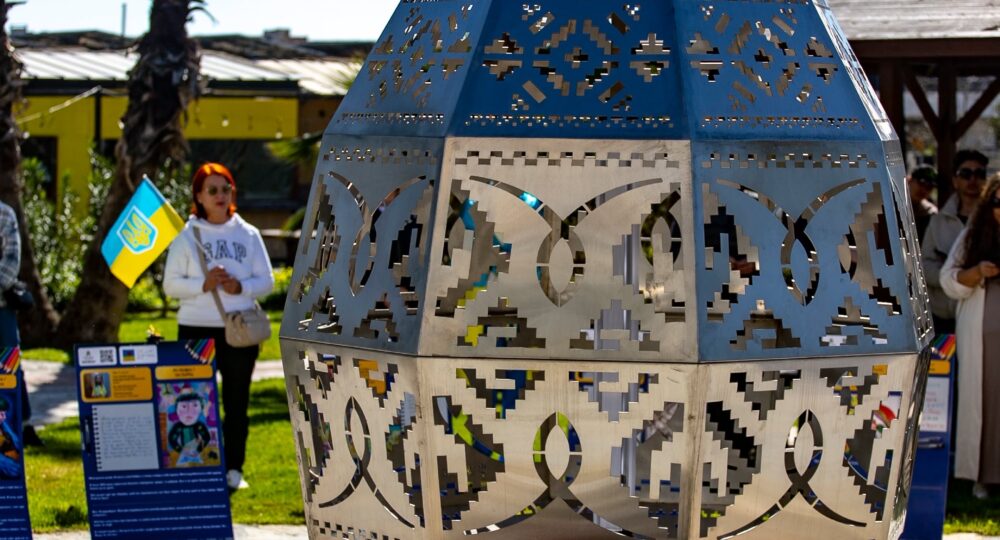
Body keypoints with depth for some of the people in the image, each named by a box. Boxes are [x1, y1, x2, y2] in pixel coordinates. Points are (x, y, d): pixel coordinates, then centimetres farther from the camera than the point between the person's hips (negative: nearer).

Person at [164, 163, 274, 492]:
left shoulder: (248, 234, 8)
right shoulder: (187, 236, 3)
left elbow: (266, 280, 8)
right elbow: (170, 283, 0)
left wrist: (242, 287, -12)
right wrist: (203, 285, -16)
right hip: (196, 328, -2)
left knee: (237, 401, 4)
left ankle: (234, 469, 11)